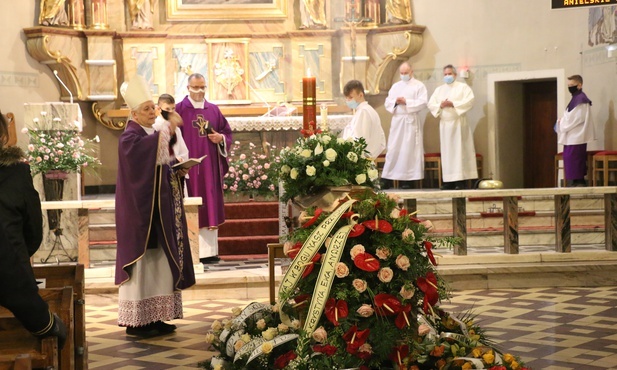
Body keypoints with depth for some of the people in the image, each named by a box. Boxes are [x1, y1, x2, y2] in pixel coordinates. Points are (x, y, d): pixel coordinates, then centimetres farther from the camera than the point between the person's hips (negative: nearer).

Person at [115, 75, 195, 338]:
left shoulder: (155, 135, 16)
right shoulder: (129, 137, -11)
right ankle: (136, 321, -1)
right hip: (140, 211, -9)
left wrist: (176, 168, 0)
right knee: (141, 262, -6)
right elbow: (149, 149, -32)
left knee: (160, 262, 9)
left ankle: (156, 317, 16)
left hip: (159, 210, 9)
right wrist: (168, 128, -37)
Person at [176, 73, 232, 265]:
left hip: (211, 165, 4)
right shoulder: (179, 110, 0)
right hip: (190, 166, -4)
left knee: (211, 206, 5)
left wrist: (220, 138, -6)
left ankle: (210, 250, 10)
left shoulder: (214, 110, 13)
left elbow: (227, 132, 16)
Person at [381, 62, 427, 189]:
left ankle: (407, 179, 0)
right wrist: (395, 102, -11)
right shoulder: (395, 86, 16)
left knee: (409, 150, -3)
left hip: (411, 122, -3)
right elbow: (387, 103, 10)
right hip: (397, 121, 3)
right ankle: (387, 179, -1)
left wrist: (406, 102, -15)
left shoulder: (419, 86, 3)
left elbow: (422, 102, -8)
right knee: (393, 149, 0)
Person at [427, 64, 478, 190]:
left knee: (459, 150, -8)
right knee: (447, 151, 1)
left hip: (458, 123, -4)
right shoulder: (439, 90, 18)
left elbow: (469, 101, -9)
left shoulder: (463, 87, 5)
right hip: (444, 124, 4)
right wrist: (440, 105, -11)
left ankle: (461, 180, -10)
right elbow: (431, 104, 9)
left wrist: (453, 104, -16)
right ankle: (449, 180, 1)